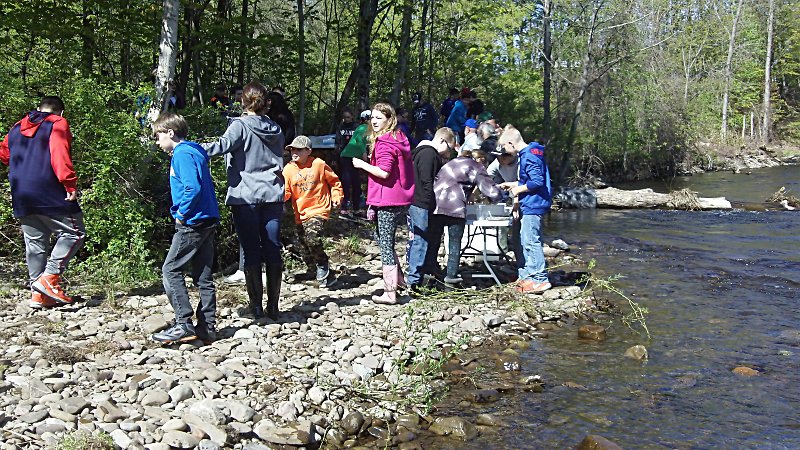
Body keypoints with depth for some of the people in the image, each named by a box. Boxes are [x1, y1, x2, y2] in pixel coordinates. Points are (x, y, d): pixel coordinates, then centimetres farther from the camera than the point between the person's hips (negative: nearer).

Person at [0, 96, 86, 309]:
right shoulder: (58, 124, -2)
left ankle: (38, 294, 9)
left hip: (22, 200, 7)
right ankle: (49, 277, -11)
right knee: (74, 233, 2)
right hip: (50, 195, -7)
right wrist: (70, 184, -19)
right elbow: (60, 156, -16)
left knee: (34, 243, 11)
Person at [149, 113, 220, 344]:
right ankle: (207, 327, 12)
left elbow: (193, 188, -22)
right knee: (203, 275, 10)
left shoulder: (182, 154, -11)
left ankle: (184, 325, -5)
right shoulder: (196, 151, 18)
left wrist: (182, 214, -12)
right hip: (208, 221, 9)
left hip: (193, 222, -9)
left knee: (171, 270, -3)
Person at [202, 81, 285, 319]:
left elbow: (223, 145, -25)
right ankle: (273, 305, 10)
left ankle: (256, 305, 5)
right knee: (273, 250, 6)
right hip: (272, 195, 5)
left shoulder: (240, 125, -6)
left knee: (251, 252, 1)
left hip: (246, 197, -4)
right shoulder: (275, 129, 12)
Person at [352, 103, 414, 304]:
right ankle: (398, 280, 28)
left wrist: (362, 164, -11)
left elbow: (384, 172, -25)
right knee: (381, 237, 23)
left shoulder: (384, 143, -16)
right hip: (402, 199, 9)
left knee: (385, 244, -3)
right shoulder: (399, 138, 13)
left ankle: (390, 293, 1)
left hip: (389, 201, -9)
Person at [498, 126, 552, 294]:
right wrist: (512, 184, 22)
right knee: (526, 241, 16)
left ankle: (540, 279, -4)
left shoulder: (529, 156, -18)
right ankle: (526, 276, 24)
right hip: (529, 205, 11)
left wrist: (518, 189, -13)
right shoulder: (526, 154, 13)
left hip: (533, 206, -11)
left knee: (531, 242, -8)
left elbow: (537, 181, -24)